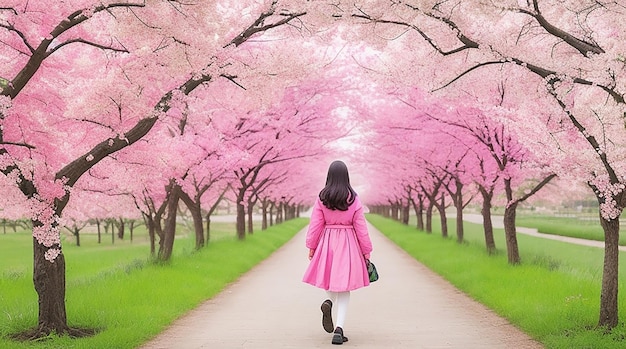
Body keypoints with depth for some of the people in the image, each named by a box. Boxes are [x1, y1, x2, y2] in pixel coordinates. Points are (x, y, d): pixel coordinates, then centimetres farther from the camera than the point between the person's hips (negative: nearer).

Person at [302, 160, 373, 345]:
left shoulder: (322, 198, -2)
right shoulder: (353, 199, -4)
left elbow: (315, 224, 0)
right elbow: (361, 227, -2)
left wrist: (311, 246, 9)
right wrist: (366, 251, 6)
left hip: (327, 242, 1)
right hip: (348, 244, -1)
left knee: (331, 277, 22)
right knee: (344, 288, 3)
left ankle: (329, 302, -12)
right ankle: (339, 329, -7)